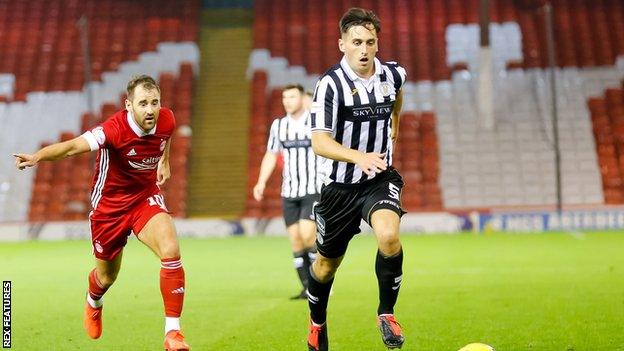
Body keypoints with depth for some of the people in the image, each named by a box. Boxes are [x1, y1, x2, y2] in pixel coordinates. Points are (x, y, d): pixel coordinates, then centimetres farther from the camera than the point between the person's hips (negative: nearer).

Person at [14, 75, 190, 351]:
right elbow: (74, 146, -47)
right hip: (109, 204, -3)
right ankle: (93, 302, 56)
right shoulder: (115, 129, -31)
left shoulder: (166, 120, -14)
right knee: (107, 276, 15)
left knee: (171, 251, -24)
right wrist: (37, 157, -63)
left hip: (146, 198, 3)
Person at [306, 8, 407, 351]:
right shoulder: (331, 84, -18)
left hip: (380, 178, 2)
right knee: (327, 264, 12)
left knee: (389, 236, -28)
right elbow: (320, 142, -26)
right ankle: (317, 322, 41)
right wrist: (359, 156, -41)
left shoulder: (391, 74, -4)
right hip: (340, 184, -2)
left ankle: (386, 313, -7)